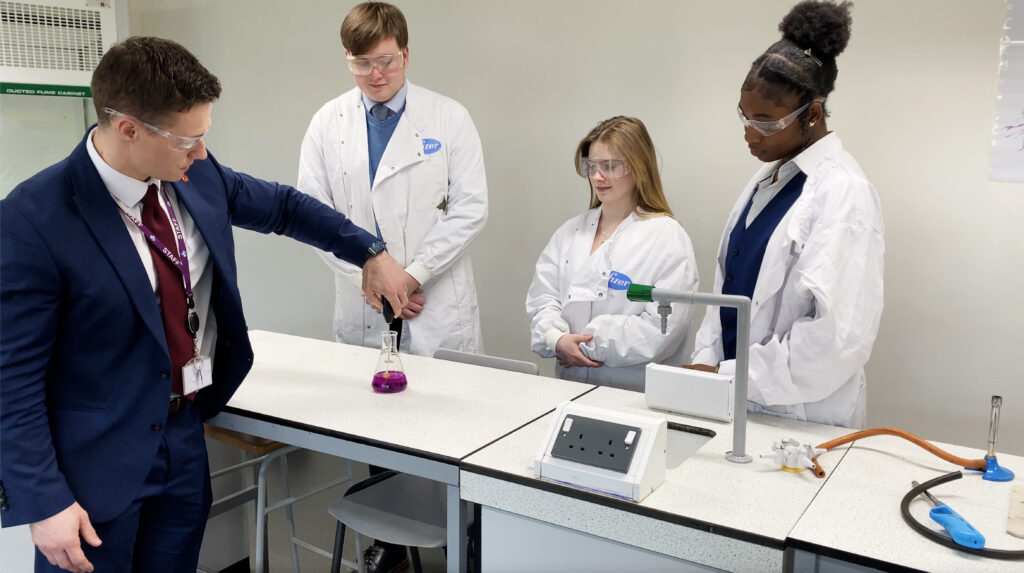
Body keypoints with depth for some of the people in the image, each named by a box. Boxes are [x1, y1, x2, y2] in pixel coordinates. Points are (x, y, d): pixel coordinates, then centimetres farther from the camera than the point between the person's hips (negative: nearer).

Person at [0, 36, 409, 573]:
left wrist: (372, 252, 11)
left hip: (185, 435, 6)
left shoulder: (198, 177, -4)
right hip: (96, 460, -5)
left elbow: (283, 205, 14)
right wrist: (44, 502, -17)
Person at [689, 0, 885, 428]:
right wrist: (705, 363, -3)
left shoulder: (843, 194, -17)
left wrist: (729, 378, -19)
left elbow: (837, 334, -23)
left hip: (803, 419, -7)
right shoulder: (766, 180, 7)